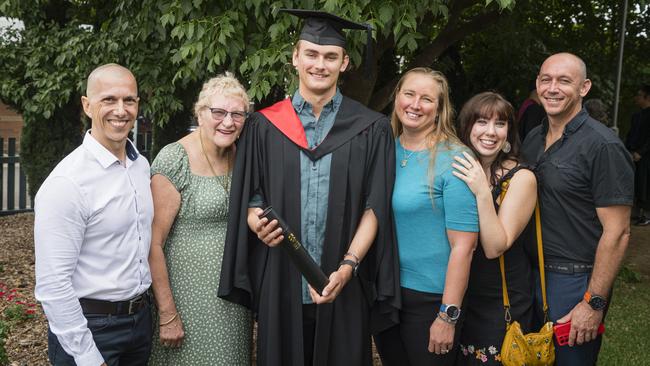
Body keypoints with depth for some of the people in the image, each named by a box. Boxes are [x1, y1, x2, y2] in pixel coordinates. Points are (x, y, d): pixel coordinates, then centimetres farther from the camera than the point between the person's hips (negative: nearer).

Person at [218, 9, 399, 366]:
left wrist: (348, 265, -15)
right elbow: (250, 200, 8)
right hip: (279, 285, 1)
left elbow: (375, 206, -3)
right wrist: (257, 223, -14)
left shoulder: (370, 130, 2)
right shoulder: (263, 126, 6)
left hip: (344, 288, -1)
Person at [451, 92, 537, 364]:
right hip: (457, 293, 4)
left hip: (501, 301, -4)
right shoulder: (458, 169, -2)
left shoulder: (521, 178, -14)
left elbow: (495, 247, -21)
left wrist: (482, 192, -30)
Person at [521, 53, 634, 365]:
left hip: (574, 281, -7)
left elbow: (617, 233, -17)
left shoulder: (603, 146, -15)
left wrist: (594, 304, -19)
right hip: (532, 273, 7)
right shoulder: (533, 139, 7)